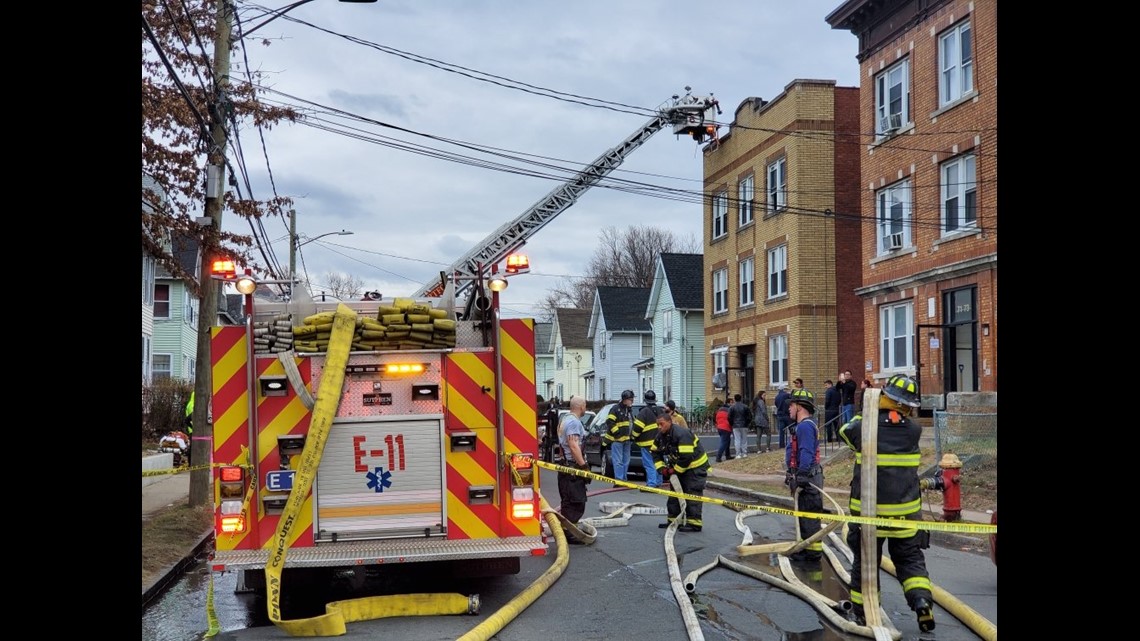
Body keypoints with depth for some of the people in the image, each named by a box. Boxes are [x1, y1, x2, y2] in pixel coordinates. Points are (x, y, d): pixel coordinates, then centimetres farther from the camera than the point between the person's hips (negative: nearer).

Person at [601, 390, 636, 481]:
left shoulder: (630, 410, 17)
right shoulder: (616, 409, -10)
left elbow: (632, 423, 27)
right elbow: (609, 422, -17)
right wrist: (616, 432, -20)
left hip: (627, 439, 9)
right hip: (616, 439, -9)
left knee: (626, 461, 11)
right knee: (618, 461, -10)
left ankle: (623, 479, 18)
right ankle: (619, 480, -11)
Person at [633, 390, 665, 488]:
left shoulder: (644, 412, -13)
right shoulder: (662, 410, 9)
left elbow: (637, 427, -17)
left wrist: (633, 437, -1)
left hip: (647, 443, -7)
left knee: (649, 464, -7)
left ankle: (651, 483, -14)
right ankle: (658, 482, 25)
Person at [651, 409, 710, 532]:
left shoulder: (682, 434, -29)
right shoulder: (661, 436, -1)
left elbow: (686, 457, -32)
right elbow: (656, 453, 8)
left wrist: (675, 470, -20)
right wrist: (661, 468, -6)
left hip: (696, 466, -9)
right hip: (679, 467, 9)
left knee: (692, 494, -12)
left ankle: (694, 523, -13)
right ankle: (673, 520, 18)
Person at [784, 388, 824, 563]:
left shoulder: (805, 426, -18)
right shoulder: (802, 425, 17)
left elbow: (806, 454, -25)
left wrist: (799, 477, -26)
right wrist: (791, 474, 25)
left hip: (808, 477, -11)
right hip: (805, 477, 11)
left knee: (808, 515, -6)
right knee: (804, 514, 17)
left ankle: (813, 551, -1)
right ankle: (807, 547, 26)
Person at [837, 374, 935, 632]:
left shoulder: (863, 427, -12)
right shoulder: (914, 431, -8)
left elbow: (845, 431, 10)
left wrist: (863, 416, 25)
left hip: (867, 508, -1)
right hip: (904, 511, 1)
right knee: (910, 558, 15)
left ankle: (862, 610, 23)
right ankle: (922, 601, -4)